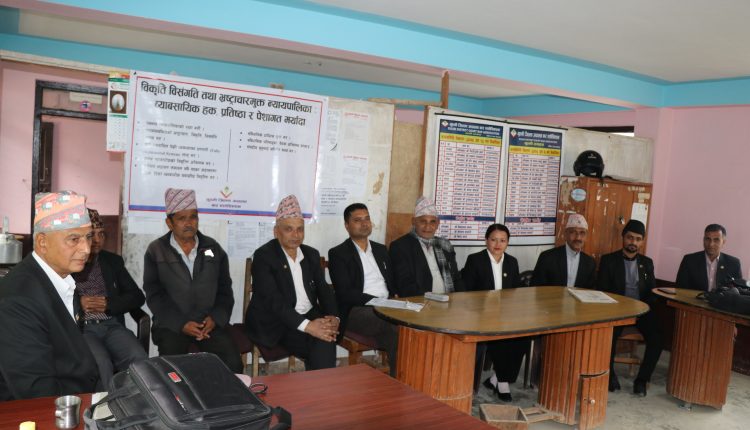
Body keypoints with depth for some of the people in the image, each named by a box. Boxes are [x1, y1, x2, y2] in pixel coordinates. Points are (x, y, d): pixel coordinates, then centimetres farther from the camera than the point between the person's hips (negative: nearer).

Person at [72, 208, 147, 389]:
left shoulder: (113, 261, 17)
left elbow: (137, 296, 12)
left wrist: (109, 304, -5)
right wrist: (77, 304, -14)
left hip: (112, 325, 3)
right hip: (79, 328, -3)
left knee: (139, 359, -26)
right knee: (100, 364, -33)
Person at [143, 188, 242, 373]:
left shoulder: (213, 248, 9)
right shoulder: (155, 251, 2)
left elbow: (225, 289, 11)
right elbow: (154, 295, -2)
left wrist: (216, 318, -6)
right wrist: (181, 324, -12)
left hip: (209, 322, 2)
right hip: (171, 324, -1)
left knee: (233, 363, -19)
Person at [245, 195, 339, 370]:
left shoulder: (311, 254, 11)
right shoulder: (263, 256, -9)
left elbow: (324, 290, 9)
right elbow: (273, 300, -19)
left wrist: (333, 317, -13)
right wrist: (307, 326, -29)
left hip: (310, 317, 5)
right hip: (276, 324, -5)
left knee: (326, 337, -26)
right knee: (322, 346, -27)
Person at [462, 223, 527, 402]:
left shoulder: (512, 262, 13)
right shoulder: (474, 260, -1)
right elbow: (465, 292, -5)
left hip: (506, 313, 5)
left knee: (524, 334, -23)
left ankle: (497, 379, -9)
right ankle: (503, 381, -11)